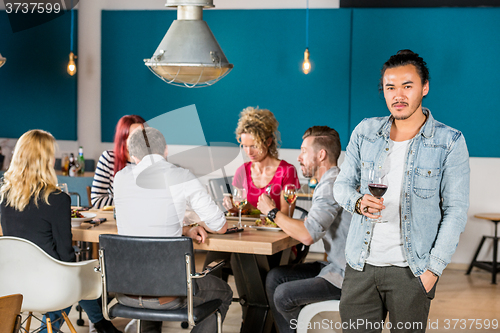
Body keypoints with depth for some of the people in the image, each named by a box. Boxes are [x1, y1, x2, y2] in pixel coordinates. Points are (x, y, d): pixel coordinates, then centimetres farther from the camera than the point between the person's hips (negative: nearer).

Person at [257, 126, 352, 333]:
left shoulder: (331, 186, -20)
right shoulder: (330, 182, 15)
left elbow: (308, 235, -29)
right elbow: (314, 226, 15)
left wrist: (272, 212, -15)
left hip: (346, 276, -10)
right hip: (336, 266, 10)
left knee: (284, 294, -16)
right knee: (275, 277, 7)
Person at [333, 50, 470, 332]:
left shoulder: (449, 142, -3)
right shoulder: (365, 132, 7)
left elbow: (456, 211, -4)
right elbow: (343, 184, 14)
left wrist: (434, 268, -10)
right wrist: (358, 201, -10)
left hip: (411, 270, -3)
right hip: (361, 265, 3)